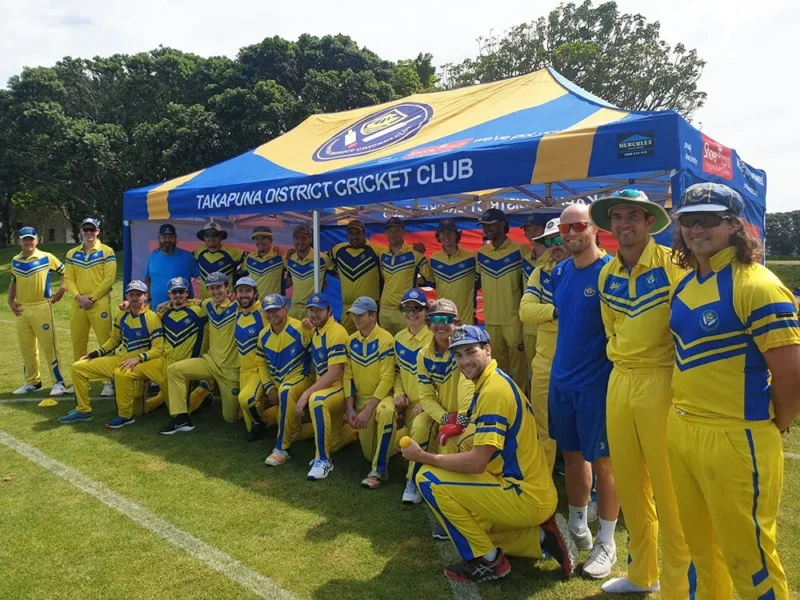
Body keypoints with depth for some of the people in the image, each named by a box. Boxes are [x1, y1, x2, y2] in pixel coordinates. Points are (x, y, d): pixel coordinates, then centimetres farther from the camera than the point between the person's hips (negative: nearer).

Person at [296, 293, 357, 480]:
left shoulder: (336, 333, -20)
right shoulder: (315, 331, 6)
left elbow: (333, 374, -26)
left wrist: (306, 394, -27)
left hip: (342, 387, -9)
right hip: (325, 387, 9)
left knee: (316, 400, -40)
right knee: (331, 444, 14)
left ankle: (323, 460, -29)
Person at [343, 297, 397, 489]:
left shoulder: (385, 339, -17)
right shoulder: (351, 341, 0)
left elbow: (387, 378, -21)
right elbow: (348, 376, 3)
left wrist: (368, 410, -24)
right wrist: (350, 408, -7)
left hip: (383, 395, -5)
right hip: (361, 399, 5)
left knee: (385, 411, -41)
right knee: (369, 454, 6)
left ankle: (379, 470, -27)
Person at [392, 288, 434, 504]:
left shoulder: (434, 338, -9)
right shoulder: (399, 339, 10)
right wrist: (399, 394, 0)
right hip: (408, 403, 6)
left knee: (420, 427, -33)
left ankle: (413, 481, -21)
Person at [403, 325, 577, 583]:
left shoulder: (494, 390, -21)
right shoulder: (493, 383, 11)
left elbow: (476, 463, -25)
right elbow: (483, 453, 16)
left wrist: (424, 457, -14)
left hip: (525, 497, -10)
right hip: (535, 494, 10)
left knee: (428, 478, -13)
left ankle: (487, 561, -2)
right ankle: (543, 536, 17)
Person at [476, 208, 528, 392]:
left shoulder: (520, 250, -5)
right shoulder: (481, 254, 8)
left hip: (514, 318, -4)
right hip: (490, 319, 4)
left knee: (517, 364, 3)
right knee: (497, 364, 14)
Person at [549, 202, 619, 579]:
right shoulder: (560, 272, 6)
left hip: (597, 380, -6)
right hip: (561, 378, 6)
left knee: (601, 461, 5)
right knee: (571, 453, 17)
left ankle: (606, 543, 22)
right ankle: (577, 528, 35)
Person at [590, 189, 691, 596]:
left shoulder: (672, 265, -9)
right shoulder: (606, 275, 9)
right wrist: (621, 361, 13)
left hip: (662, 381, -6)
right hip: (619, 381, 6)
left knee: (667, 486, 2)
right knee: (628, 481, 14)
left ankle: (676, 585, 20)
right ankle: (640, 573, 32)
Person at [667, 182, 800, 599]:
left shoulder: (756, 286, -16)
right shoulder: (684, 284, 9)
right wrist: (684, 415, 12)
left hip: (735, 439, -7)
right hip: (679, 430, 7)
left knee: (746, 556, 8)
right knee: (700, 547, 22)